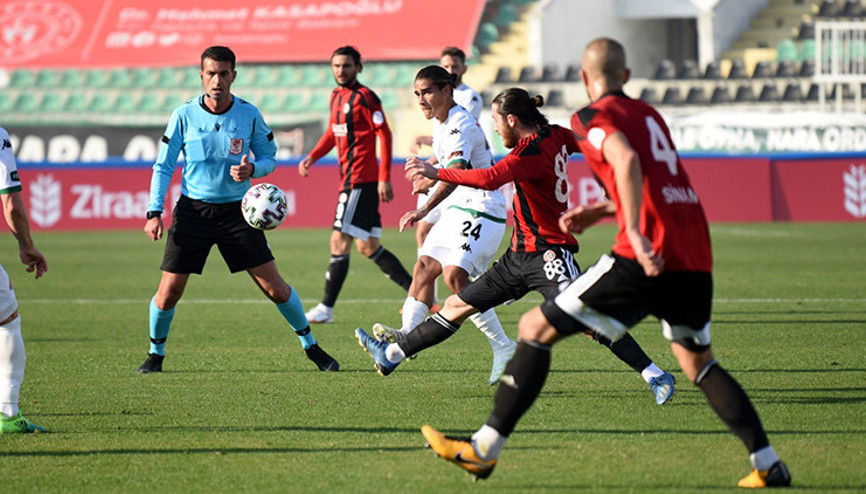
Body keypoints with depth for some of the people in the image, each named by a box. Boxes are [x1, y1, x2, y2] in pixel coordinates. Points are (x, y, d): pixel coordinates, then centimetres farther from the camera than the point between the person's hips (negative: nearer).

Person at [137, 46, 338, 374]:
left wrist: (252, 169, -16)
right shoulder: (184, 115, -6)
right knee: (169, 291, -5)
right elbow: (163, 166, 0)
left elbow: (269, 157, 7)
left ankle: (310, 346, 14)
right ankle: (156, 353, 19)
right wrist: (154, 212, -8)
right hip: (193, 210, 0)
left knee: (275, 287, -4)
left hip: (236, 210, 0)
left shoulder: (249, 115, -4)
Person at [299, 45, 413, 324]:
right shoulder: (336, 97, 15)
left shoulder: (364, 97, -11)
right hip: (349, 180, 10)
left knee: (340, 241, -9)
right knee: (368, 247, 11)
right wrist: (312, 157, 13)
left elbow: (384, 135, -14)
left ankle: (326, 308, -5)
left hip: (361, 181, -10)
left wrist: (384, 178, -19)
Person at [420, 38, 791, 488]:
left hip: (649, 255, -7)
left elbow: (627, 161, -19)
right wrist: (598, 213, 36)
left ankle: (483, 450, -1)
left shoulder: (592, 117, 2)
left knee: (536, 329, 1)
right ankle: (768, 464, 13)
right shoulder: (649, 114, 25)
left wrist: (635, 231, -23)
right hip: (696, 257, 7)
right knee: (697, 362, 25)